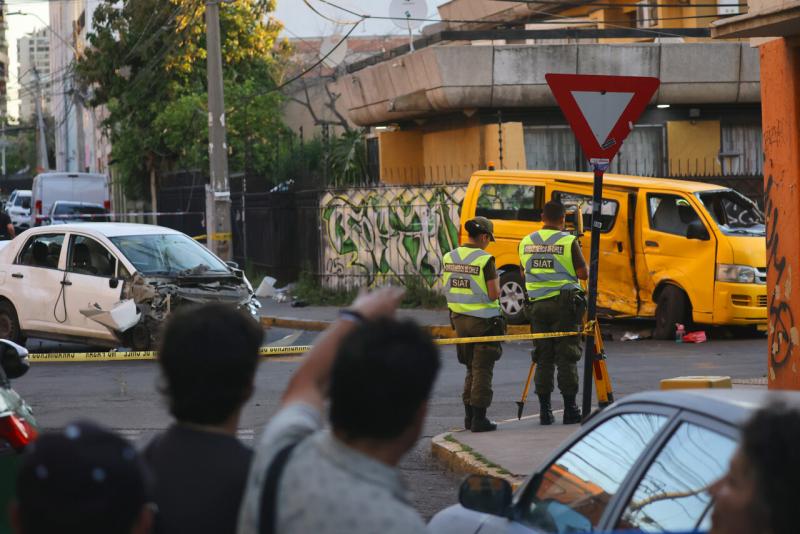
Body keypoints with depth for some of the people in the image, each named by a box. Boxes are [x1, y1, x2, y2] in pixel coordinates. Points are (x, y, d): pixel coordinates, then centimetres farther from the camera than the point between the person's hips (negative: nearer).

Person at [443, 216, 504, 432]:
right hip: (484, 321, -6)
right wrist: (497, 282, 3)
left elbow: (446, 288, 11)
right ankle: (479, 419, 0)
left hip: (459, 318, 6)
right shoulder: (485, 260, -16)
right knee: (482, 370, 1)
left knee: (471, 368, 19)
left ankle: (469, 416, 19)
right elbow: (494, 294, -17)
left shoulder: (449, 258, 3)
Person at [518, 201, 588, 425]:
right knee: (566, 358, 0)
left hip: (536, 305, 4)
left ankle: (544, 410, 7)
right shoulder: (568, 241, -8)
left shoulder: (526, 243, 7)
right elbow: (583, 273, -8)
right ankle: (570, 409, 0)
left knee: (543, 359, 8)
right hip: (564, 303, -4)